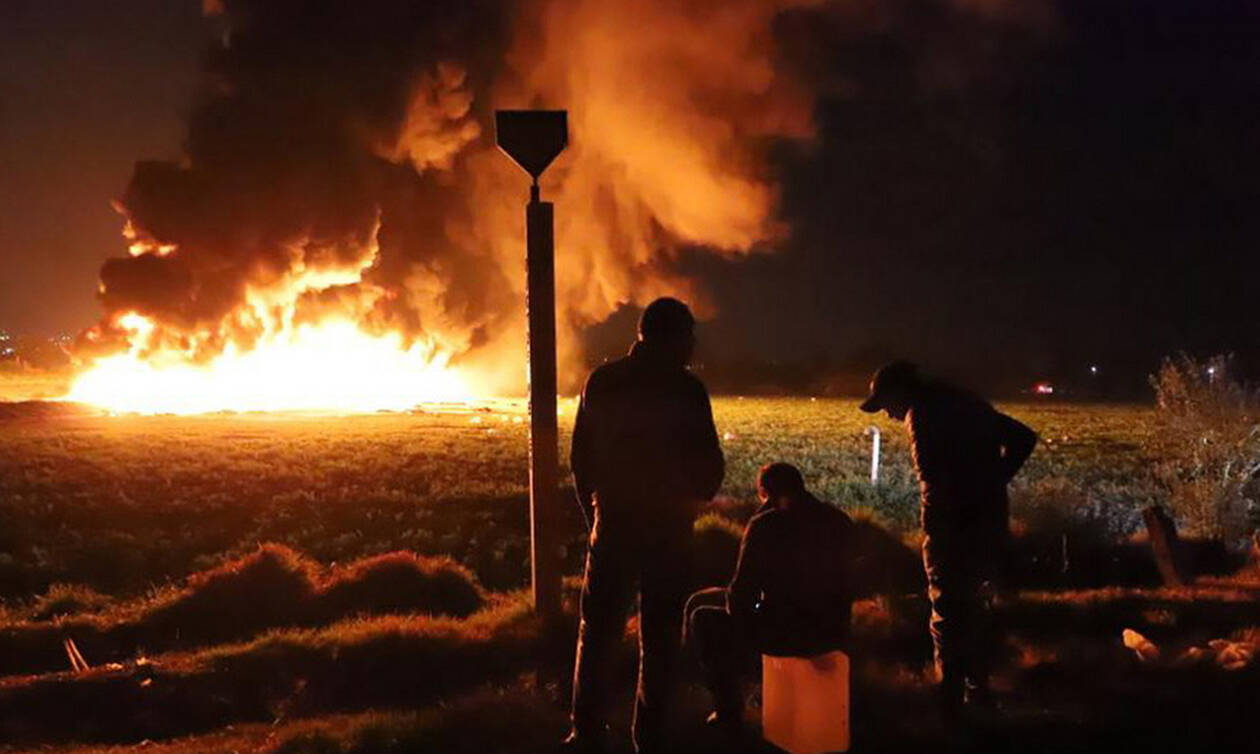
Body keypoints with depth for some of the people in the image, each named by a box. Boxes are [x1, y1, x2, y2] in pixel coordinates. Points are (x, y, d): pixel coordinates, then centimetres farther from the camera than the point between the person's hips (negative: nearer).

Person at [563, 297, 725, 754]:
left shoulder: (602, 382, 1)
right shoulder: (686, 390, -11)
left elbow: (582, 457, 5)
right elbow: (709, 464, -8)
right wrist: (695, 496, 14)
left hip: (613, 526, 3)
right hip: (668, 530, -3)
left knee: (598, 631, 12)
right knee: (660, 639, 7)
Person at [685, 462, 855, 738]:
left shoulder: (766, 525, -13)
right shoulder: (839, 521, 6)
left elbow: (741, 595, -11)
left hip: (787, 633, -7)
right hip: (833, 633, 7)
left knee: (702, 617, 15)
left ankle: (729, 712, 18)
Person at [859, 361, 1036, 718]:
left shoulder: (923, 413, -9)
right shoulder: (968, 403, 16)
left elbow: (931, 468, -25)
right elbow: (1024, 438, 16)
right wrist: (992, 483, 10)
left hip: (953, 526, -8)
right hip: (992, 520, 8)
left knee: (948, 612, 1)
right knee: (979, 607, 20)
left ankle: (951, 699, 4)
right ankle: (978, 691, 30)